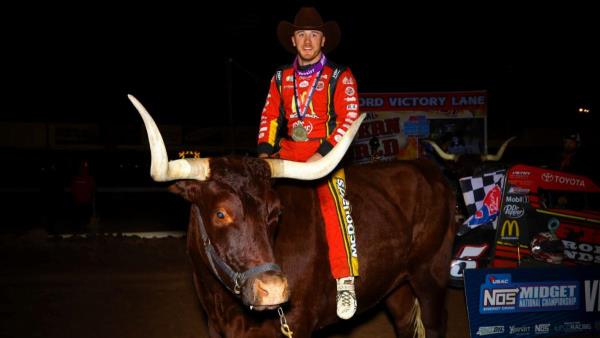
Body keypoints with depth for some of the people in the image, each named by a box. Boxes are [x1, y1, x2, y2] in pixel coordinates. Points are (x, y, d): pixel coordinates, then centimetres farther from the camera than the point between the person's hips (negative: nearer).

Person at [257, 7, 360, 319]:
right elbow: (269, 117, 14)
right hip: (288, 152, 5)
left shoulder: (339, 76, 3)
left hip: (325, 152, -4)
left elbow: (349, 119, -5)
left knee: (333, 200, -31)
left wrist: (322, 154, -16)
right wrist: (264, 150, -3)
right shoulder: (281, 78, 16)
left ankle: (345, 282, -30)